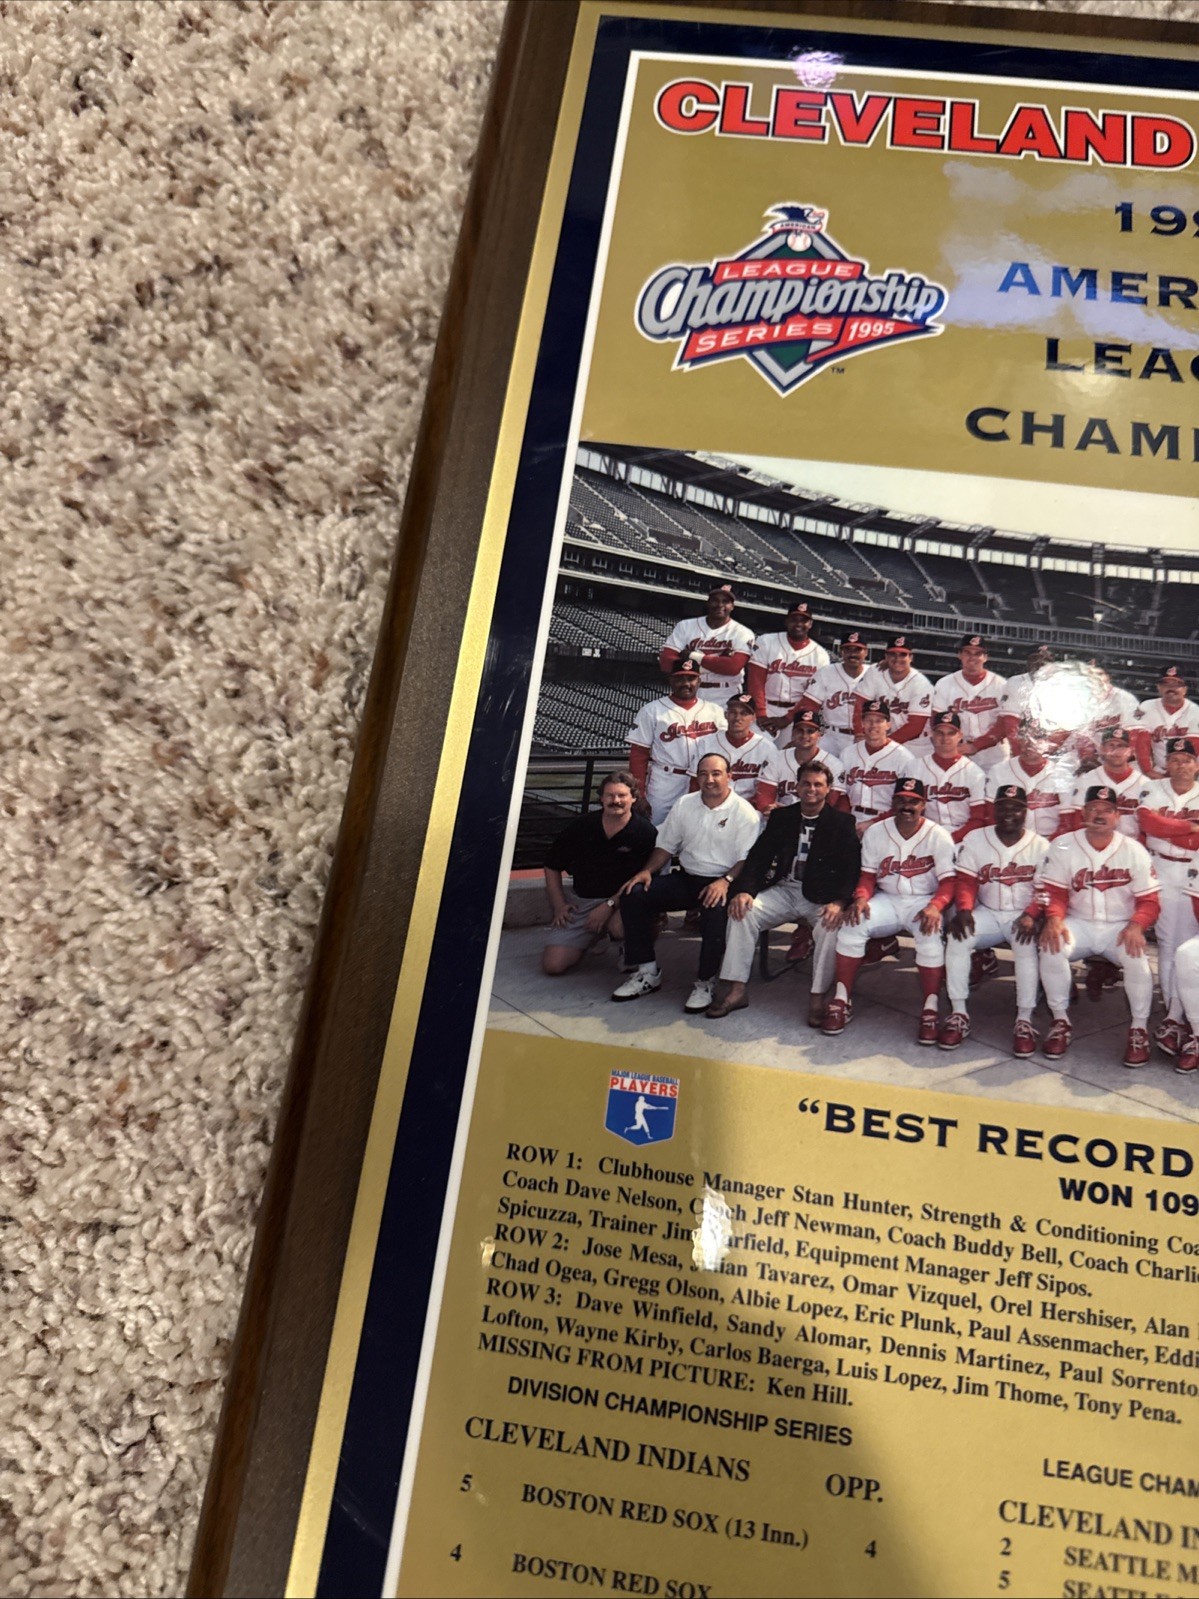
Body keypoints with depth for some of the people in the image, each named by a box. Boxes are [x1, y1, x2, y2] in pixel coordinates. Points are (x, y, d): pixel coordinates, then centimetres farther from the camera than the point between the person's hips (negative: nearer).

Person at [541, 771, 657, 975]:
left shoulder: (645, 832, -7)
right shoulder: (581, 826, 2)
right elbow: (552, 866, 12)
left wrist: (609, 905, -19)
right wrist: (559, 905, 3)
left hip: (620, 900, -3)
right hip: (579, 901, 3)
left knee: (619, 926, -40)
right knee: (552, 965, -9)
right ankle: (592, 937, 22)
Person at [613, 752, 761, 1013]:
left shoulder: (744, 812, -5)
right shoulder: (684, 805, 11)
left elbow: (747, 859, -11)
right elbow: (666, 845, 15)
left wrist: (726, 881, -28)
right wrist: (647, 871, -2)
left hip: (721, 883, -5)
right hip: (686, 878, 5)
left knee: (715, 910, -39)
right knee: (633, 895, -13)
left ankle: (705, 983, -18)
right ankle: (646, 972, -4)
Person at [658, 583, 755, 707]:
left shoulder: (742, 633, -1)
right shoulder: (686, 626, 5)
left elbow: (734, 667, -16)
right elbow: (665, 661, -6)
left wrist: (695, 657, -11)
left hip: (725, 703, -2)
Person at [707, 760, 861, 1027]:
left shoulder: (842, 822, 1)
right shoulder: (781, 817, 11)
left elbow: (851, 868, -7)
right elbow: (758, 856, 5)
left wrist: (838, 902, -25)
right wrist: (745, 890, -13)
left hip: (822, 897, -3)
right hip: (783, 890, 3)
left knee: (830, 926, -33)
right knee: (742, 912, -19)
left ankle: (817, 997, -20)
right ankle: (735, 989, -15)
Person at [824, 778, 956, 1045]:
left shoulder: (939, 836, -4)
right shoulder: (875, 833, 4)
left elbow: (948, 881, -8)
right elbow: (868, 876, 4)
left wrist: (935, 906, -28)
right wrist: (861, 898, -18)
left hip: (924, 901, -2)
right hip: (886, 900, 2)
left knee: (930, 938, -34)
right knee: (851, 926, -24)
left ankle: (930, 1011, -22)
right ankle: (842, 1000, -14)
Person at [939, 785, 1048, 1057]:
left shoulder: (1041, 846, -1)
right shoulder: (975, 840, 3)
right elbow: (965, 881, -1)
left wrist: (1031, 915, -25)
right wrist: (964, 909, -21)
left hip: (1024, 916, -2)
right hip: (987, 913, 2)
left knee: (1027, 945, -34)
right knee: (957, 938, -26)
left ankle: (1025, 1021, -25)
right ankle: (958, 1014, -17)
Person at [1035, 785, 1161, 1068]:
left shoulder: (1135, 850, -1)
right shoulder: (1063, 846, -2)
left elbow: (1149, 900, -1)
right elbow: (1053, 891, -4)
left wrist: (1136, 925, -21)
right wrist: (1054, 918, -25)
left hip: (1121, 927, 0)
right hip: (1078, 924, 0)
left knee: (1137, 957, -31)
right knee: (1051, 947, -29)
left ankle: (1139, 1029, -8)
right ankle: (1061, 1021, -10)